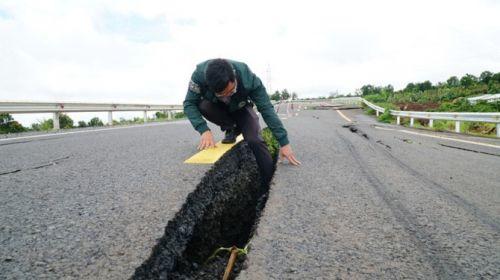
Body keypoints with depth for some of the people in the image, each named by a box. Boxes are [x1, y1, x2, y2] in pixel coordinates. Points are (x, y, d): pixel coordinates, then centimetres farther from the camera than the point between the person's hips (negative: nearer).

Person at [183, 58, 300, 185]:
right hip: (218, 108, 2)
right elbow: (189, 104, -26)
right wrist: (204, 130, -42)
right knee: (203, 106, -32)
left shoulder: (248, 78, -36)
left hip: (240, 108, -2)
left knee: (254, 140, -28)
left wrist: (284, 142, -34)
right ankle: (232, 129, -4)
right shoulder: (199, 74, -35)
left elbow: (266, 109, -31)